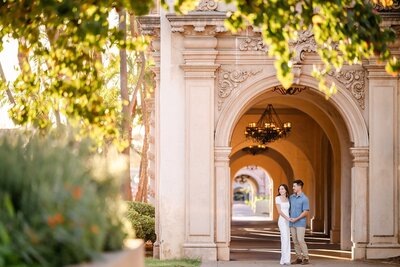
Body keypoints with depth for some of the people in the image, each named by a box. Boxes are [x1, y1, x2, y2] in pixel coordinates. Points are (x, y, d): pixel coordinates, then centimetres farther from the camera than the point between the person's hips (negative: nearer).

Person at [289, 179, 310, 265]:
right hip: (292, 223, 6)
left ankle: (306, 258, -5)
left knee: (301, 240, -12)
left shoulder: (304, 198, -9)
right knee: (295, 241, 6)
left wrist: (296, 219, -16)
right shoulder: (291, 197, 11)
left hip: (300, 223, -6)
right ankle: (299, 258, 11)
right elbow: (289, 208, 21)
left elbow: (306, 212, -13)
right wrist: (289, 217, 7)